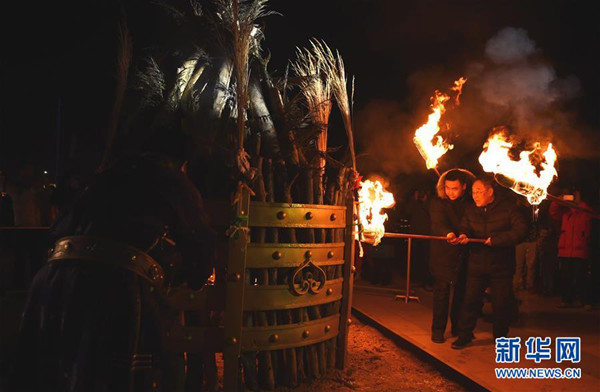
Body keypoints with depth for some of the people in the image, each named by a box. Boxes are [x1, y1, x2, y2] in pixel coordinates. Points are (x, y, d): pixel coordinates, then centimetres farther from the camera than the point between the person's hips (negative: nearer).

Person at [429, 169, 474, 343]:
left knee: (461, 292, 10)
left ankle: (458, 327, 25)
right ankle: (438, 330, 11)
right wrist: (448, 233, -43)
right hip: (443, 256, -3)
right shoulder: (438, 203, -6)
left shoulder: (470, 202, 6)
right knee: (441, 292, -1)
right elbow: (439, 223, -24)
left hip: (464, 255, 3)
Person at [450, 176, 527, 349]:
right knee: (470, 299, 2)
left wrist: (496, 239, -21)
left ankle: (501, 335, 27)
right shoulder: (470, 210, 6)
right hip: (476, 263, 3)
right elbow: (464, 227, 1)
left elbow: (520, 230, -14)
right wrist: (463, 236, -23)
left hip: (501, 265, -2)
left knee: (501, 303, 7)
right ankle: (464, 335, 14)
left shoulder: (508, 208, -6)